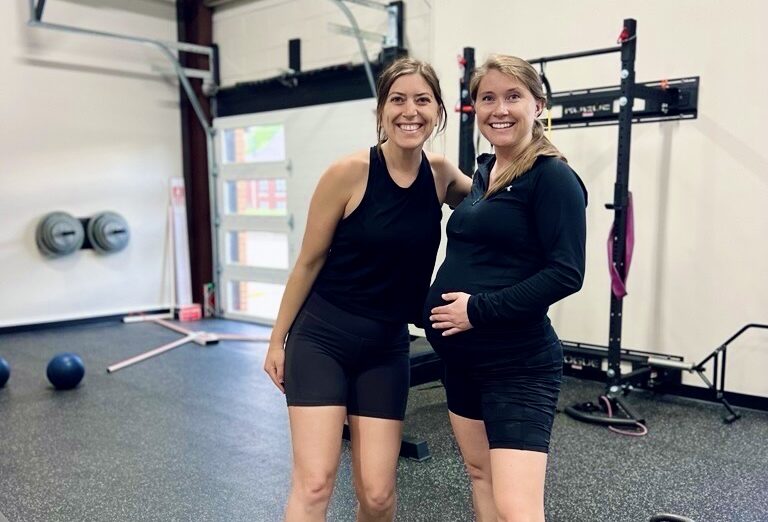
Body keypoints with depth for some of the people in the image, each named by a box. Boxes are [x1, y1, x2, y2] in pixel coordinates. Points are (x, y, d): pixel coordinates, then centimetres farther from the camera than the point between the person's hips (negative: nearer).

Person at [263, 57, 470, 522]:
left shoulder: (441, 175, -1)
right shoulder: (349, 173, -14)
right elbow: (309, 262, -5)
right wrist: (277, 340, 2)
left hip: (387, 348, 4)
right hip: (321, 338, -3)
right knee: (314, 484, -9)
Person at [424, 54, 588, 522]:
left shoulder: (553, 177, -13)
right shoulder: (484, 170, 11)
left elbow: (566, 273, -20)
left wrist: (479, 310, -21)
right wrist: (444, 301, 6)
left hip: (518, 364, -9)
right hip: (463, 357, 9)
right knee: (480, 472, 21)